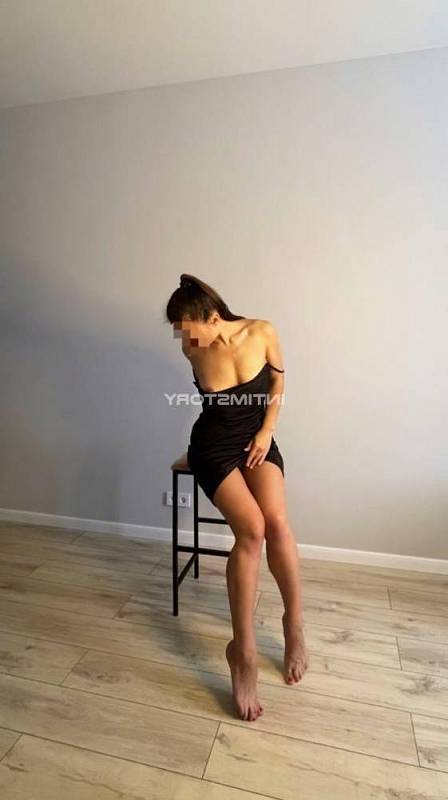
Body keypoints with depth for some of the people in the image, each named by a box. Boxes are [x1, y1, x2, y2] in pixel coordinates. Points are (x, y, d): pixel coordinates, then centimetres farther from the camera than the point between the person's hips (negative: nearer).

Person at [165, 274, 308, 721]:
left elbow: (278, 381, 3)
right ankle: (243, 650, -11)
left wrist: (266, 431, -5)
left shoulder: (261, 332, -10)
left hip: (257, 440, 1)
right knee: (251, 528, -23)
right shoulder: (193, 350, -7)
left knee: (276, 521, -24)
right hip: (213, 446, -1)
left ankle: (294, 623, 2)